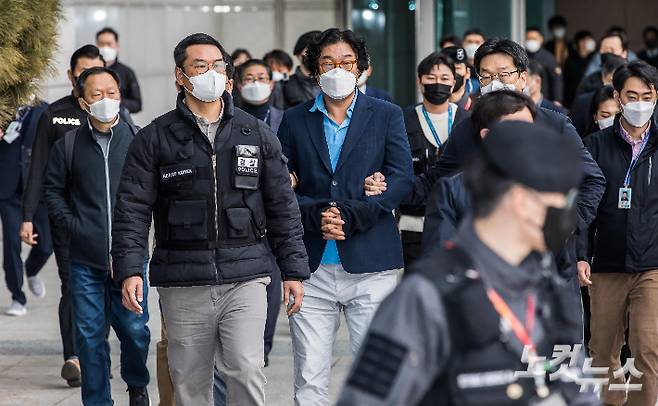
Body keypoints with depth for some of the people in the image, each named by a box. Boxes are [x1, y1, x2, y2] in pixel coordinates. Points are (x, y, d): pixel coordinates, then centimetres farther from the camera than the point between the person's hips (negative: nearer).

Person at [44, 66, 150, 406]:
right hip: (85, 260, 1)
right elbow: (53, 189, 13)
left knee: (134, 328, 3)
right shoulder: (68, 145, 3)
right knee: (89, 335, 4)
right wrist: (72, 223, 1)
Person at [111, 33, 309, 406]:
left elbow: (283, 207, 11)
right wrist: (129, 270, -11)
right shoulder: (154, 139, 4)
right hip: (183, 286, 0)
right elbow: (132, 210, 0)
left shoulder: (257, 134, 9)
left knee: (247, 371, -16)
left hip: (245, 280, 0)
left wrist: (294, 270, 7)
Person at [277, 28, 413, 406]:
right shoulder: (295, 120, 11)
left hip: (371, 264, -1)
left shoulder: (387, 116, 8)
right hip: (312, 266, 1)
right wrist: (316, 214, -14)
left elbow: (401, 179, -2)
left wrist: (350, 216, -13)